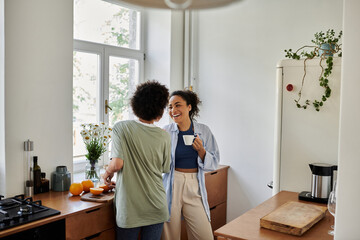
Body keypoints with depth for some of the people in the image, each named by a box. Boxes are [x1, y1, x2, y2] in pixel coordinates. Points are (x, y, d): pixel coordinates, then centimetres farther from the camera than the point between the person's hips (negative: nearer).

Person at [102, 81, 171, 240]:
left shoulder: (121, 128, -11)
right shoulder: (164, 137, -4)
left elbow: (117, 164, -17)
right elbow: (165, 169, 6)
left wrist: (107, 173, 4)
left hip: (129, 209, -1)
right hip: (156, 208, 2)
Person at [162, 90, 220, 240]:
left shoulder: (203, 131, 2)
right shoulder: (166, 132, -1)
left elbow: (214, 164, 5)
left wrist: (201, 150, -12)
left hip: (195, 188, 1)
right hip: (172, 187, -1)